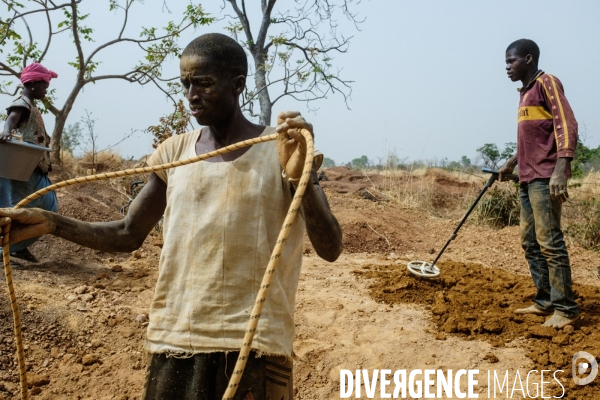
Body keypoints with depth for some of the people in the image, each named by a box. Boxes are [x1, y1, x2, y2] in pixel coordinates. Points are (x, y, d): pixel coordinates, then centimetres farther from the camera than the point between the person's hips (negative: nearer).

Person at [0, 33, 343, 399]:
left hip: (253, 344, -3)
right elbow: (129, 234, 12)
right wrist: (49, 223, -1)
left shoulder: (281, 150, -7)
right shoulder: (175, 151, 6)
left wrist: (300, 176, -30)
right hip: (175, 339, 4)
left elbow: (330, 249, -13)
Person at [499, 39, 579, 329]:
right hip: (528, 178, 10)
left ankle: (565, 308, -5)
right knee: (530, 242, 9)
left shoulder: (546, 82, -5)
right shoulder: (526, 92, 21)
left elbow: (566, 125, -15)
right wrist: (512, 162, 35)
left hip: (545, 177, -10)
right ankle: (544, 301, 15)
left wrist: (560, 169, -25)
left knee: (549, 242, -10)